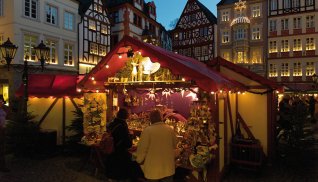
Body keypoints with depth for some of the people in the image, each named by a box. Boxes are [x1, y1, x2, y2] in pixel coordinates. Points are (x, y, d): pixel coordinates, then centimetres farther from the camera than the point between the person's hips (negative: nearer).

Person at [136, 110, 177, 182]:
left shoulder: (147, 130, -17)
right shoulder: (170, 129, -5)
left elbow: (142, 149, -13)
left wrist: (139, 161, 7)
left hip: (153, 170, -3)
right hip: (169, 169, 3)